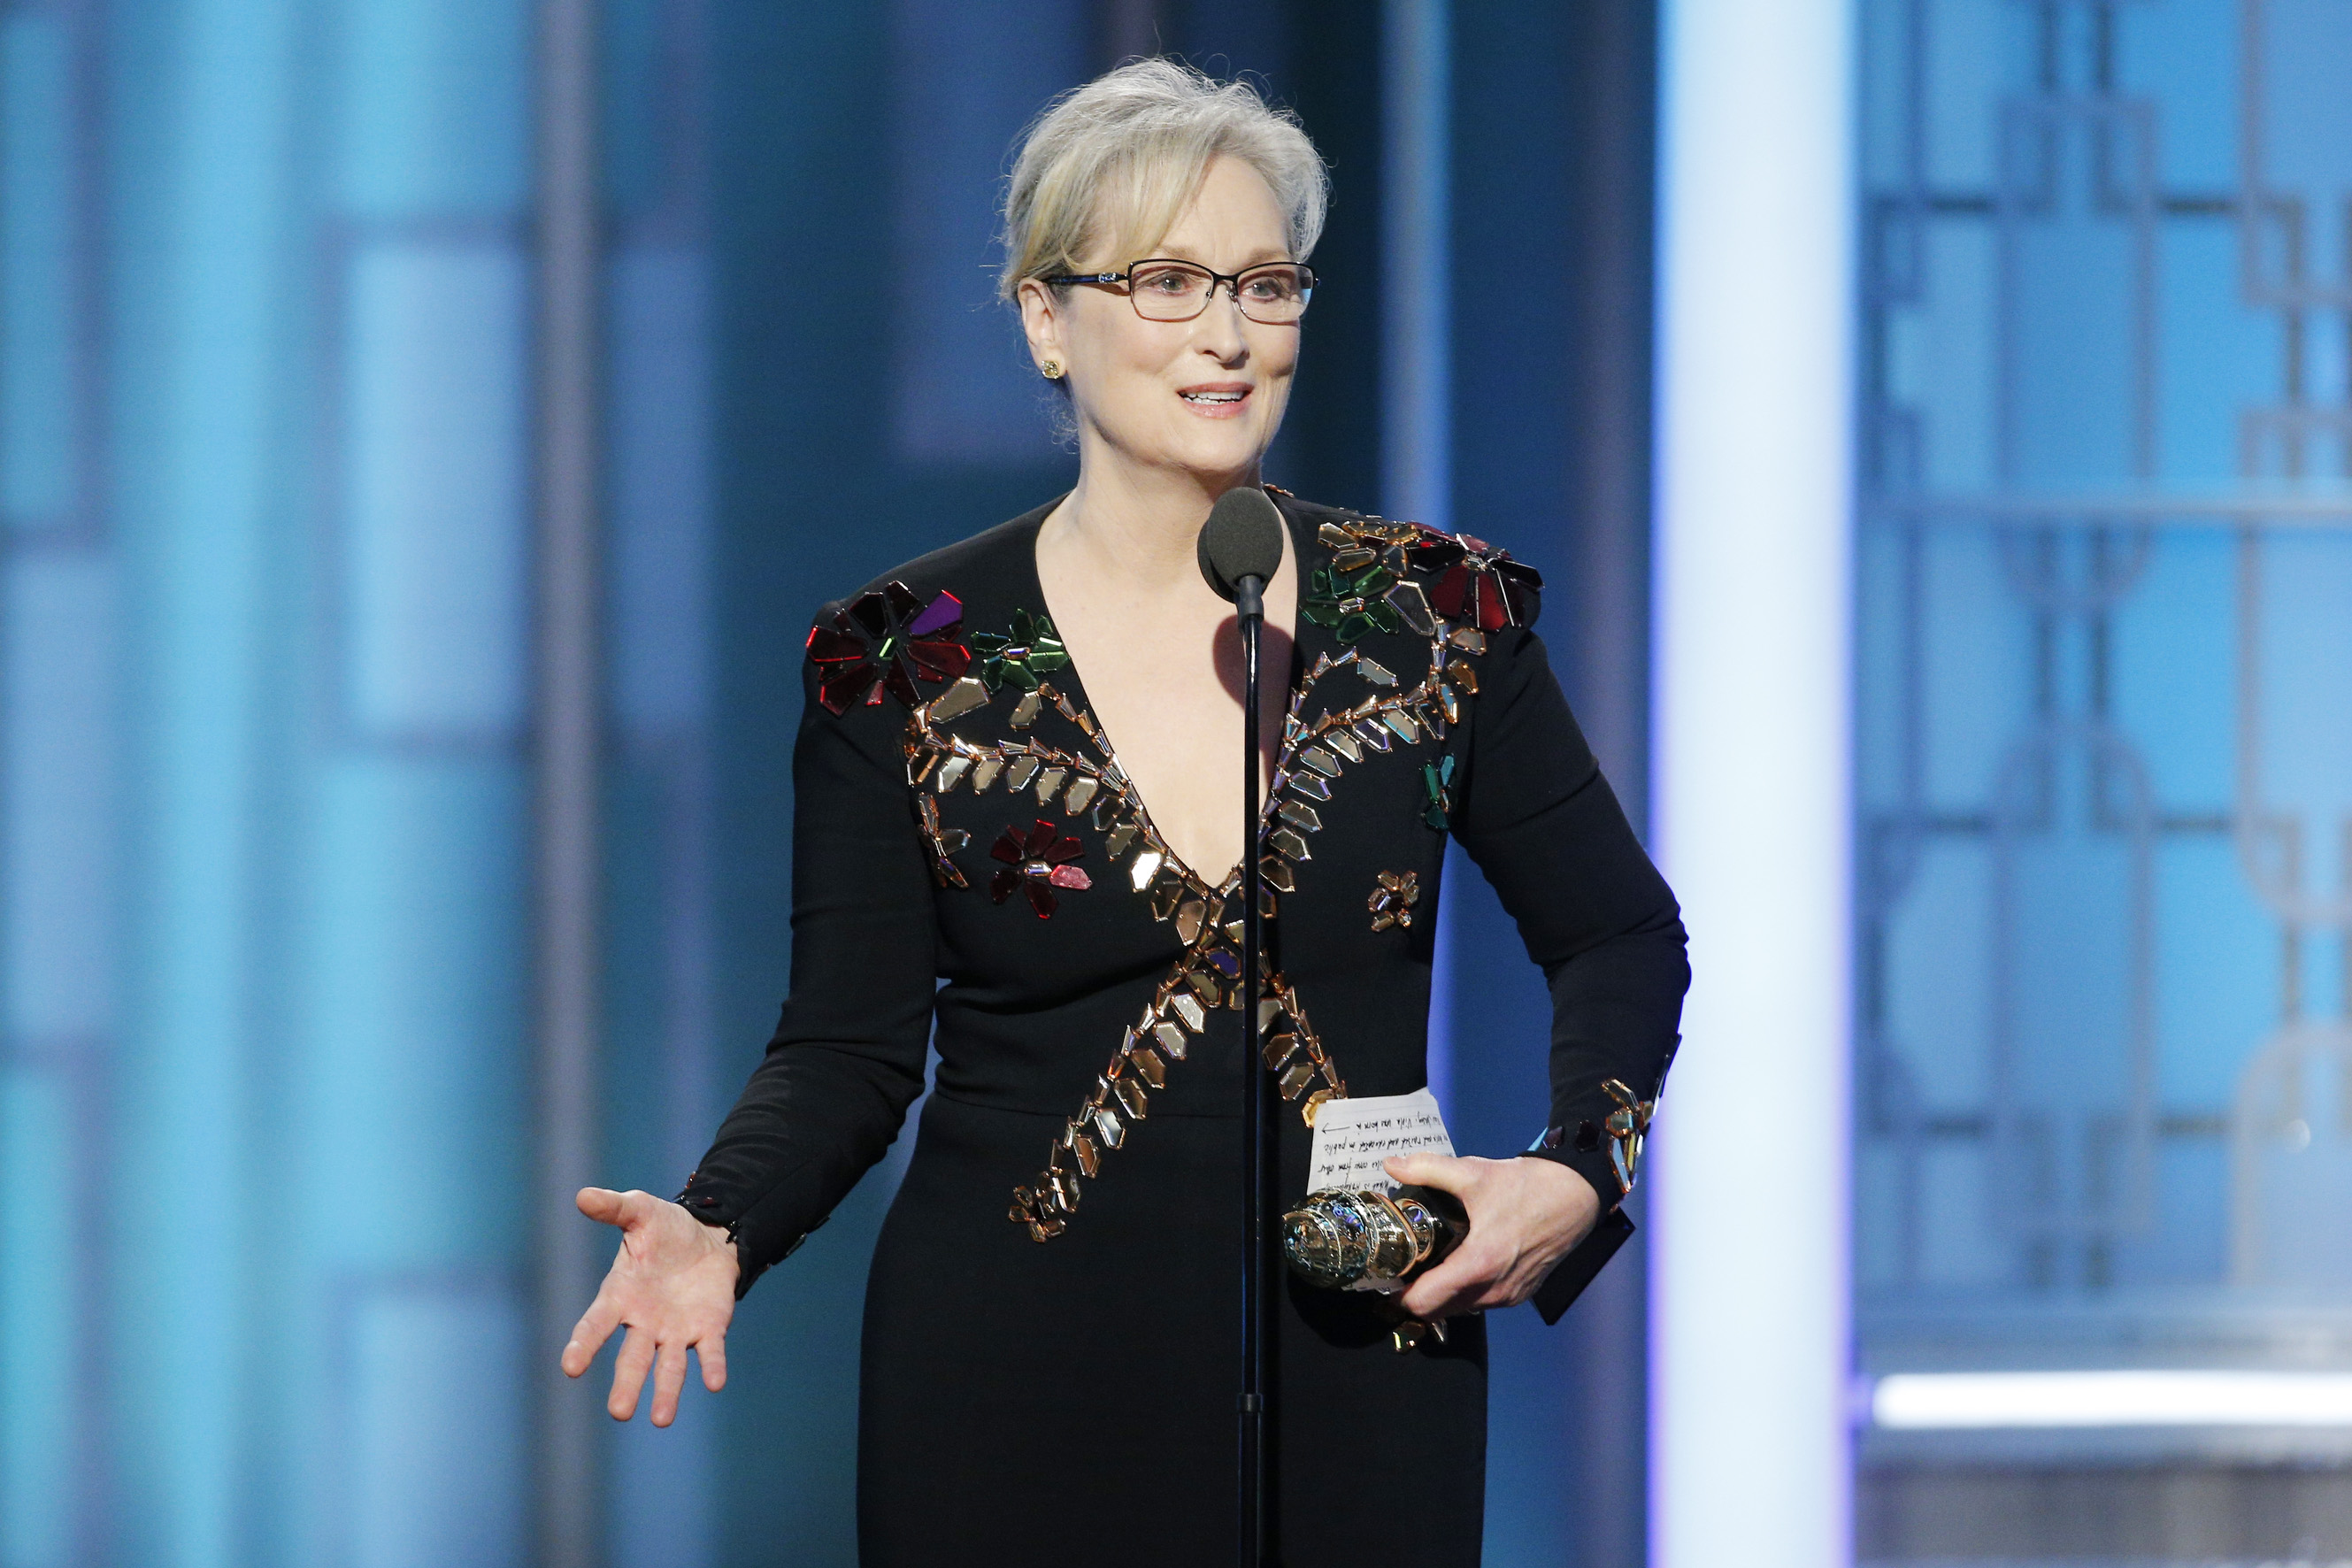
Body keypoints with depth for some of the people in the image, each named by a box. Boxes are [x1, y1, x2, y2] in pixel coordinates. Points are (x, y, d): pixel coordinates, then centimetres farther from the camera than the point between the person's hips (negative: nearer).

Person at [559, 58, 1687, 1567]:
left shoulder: (1431, 615, 2)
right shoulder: (905, 662, -2)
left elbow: (1624, 938, 10)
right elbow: (849, 1049, 0)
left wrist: (1574, 1172, -8)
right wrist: (718, 1228, -19)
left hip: (1359, 1378, 1)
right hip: (1019, 1377, -1)